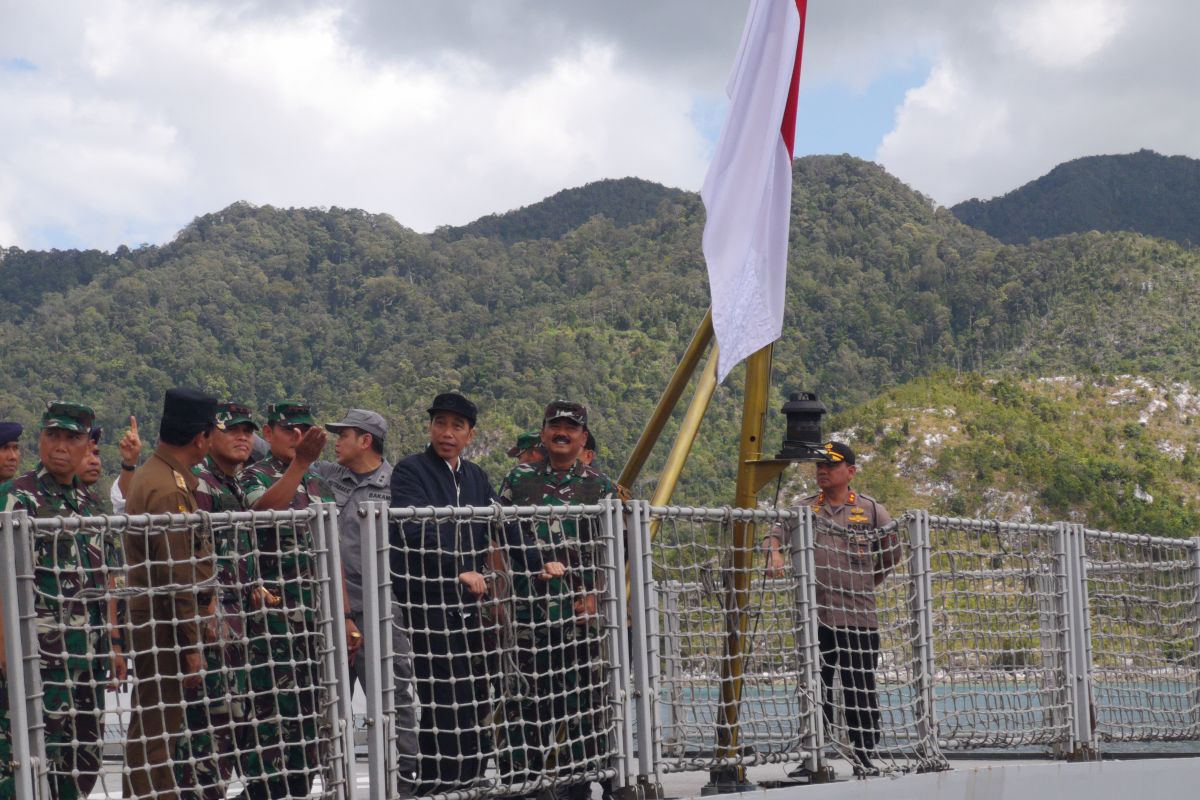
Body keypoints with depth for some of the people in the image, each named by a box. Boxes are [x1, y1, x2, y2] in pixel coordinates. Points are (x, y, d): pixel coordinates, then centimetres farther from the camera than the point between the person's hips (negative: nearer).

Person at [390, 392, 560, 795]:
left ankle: (469, 781, 14)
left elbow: (504, 523, 19)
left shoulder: (475, 477, 17)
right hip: (426, 602, -7)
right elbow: (415, 532, -17)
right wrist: (459, 571, -24)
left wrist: (537, 565, 7)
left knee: (473, 700, 7)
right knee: (439, 703, -10)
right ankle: (435, 787, -6)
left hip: (468, 603, 7)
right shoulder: (410, 471, -5)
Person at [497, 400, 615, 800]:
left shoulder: (600, 486, 7)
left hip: (579, 609, 0)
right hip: (527, 606, 0)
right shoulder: (518, 479, 9)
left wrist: (596, 595, -5)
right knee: (525, 693, 1)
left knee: (581, 696, 0)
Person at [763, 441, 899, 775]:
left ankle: (864, 757, 12)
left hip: (858, 617, -1)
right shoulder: (804, 508, 9)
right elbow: (776, 532, -3)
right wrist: (774, 553, -25)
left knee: (861, 691, 3)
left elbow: (892, 552, 16)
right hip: (815, 616, 1)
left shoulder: (871, 510, 6)